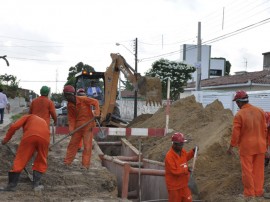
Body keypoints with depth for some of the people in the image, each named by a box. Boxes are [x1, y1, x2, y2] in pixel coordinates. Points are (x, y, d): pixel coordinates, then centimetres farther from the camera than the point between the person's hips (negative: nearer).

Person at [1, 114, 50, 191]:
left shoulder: (27, 117, 32)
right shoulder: (43, 121, 42)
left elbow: (14, 126, 12)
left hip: (30, 135, -3)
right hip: (44, 137, 3)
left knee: (20, 159, 8)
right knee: (41, 162, 22)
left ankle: (12, 185, 10)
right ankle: (36, 184, 17)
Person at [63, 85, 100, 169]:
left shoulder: (83, 99, -16)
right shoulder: (69, 105, 0)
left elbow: (95, 102, -10)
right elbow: (71, 117, 3)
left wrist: (96, 113, -20)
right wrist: (71, 128, -7)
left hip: (88, 125, -5)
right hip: (78, 126, 5)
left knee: (87, 145, -4)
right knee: (72, 143, 10)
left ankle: (85, 164, 1)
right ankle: (67, 162, 21)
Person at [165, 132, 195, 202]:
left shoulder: (182, 151, -2)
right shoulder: (169, 156, -27)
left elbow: (186, 158, 22)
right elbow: (174, 171, -28)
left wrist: (193, 151, 7)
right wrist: (186, 170, -20)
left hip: (184, 183, 7)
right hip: (174, 185, -7)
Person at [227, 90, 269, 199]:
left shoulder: (239, 115, -15)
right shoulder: (260, 111, -1)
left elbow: (235, 133, -13)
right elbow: (264, 129, 5)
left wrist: (231, 147, -4)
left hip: (246, 147, -4)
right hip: (260, 145, 4)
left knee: (247, 170, 6)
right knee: (258, 169, 13)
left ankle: (249, 194, 13)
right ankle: (258, 192, 21)